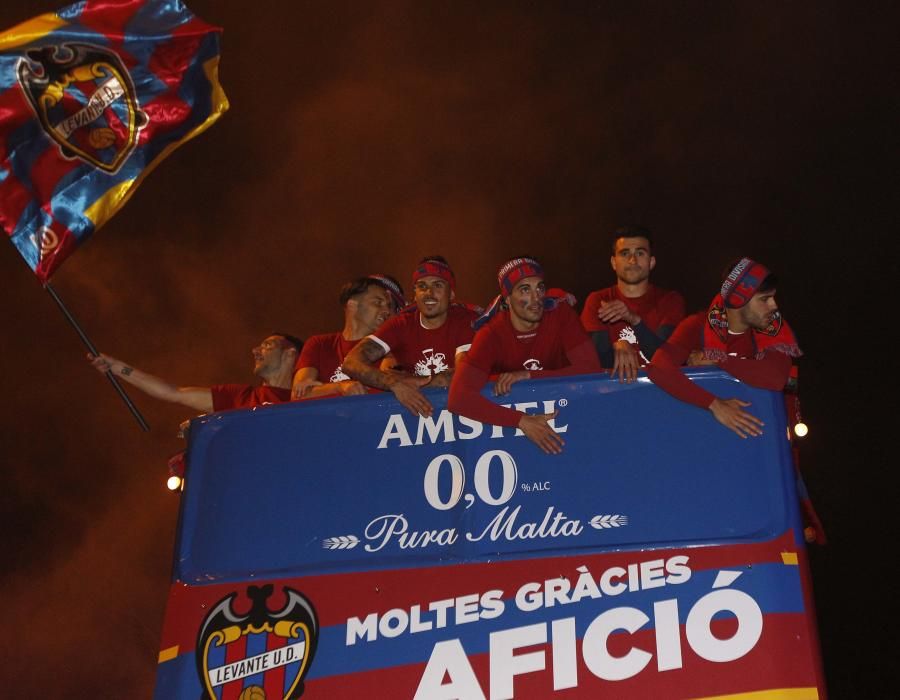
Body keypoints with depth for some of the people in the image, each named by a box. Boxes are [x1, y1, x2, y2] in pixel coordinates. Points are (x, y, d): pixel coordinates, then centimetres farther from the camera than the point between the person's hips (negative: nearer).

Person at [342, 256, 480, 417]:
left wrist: (403, 379, -18)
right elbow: (352, 362, -14)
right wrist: (394, 383, -31)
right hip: (411, 410, 2)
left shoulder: (467, 320, -6)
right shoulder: (400, 325, -1)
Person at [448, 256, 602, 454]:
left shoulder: (560, 313, -10)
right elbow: (458, 399, -27)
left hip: (561, 408, 0)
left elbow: (591, 368, -15)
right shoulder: (491, 334, -15)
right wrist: (522, 421, -35)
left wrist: (529, 375, -21)